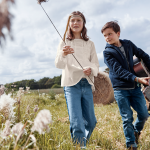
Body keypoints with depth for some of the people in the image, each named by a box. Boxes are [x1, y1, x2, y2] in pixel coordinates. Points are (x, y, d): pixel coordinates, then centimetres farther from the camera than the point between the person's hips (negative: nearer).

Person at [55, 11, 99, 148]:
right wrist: (63, 54, -30)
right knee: (77, 123, -13)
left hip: (87, 85, 4)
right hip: (71, 85, -3)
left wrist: (91, 69, -15)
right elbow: (59, 65, -7)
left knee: (91, 122, 8)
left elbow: (96, 65, 10)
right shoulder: (65, 43, 6)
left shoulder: (90, 44, 16)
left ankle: (83, 142, 33)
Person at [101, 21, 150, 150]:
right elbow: (118, 70, -17)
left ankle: (136, 130, 35)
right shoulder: (107, 52, -6)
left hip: (135, 87, 4)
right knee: (127, 118, -1)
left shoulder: (128, 44, 7)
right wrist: (137, 79, -28)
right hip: (120, 88, -4)